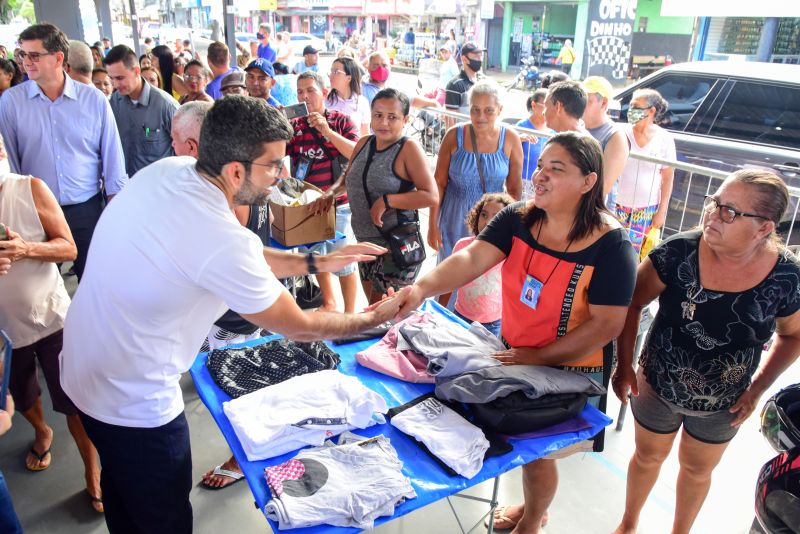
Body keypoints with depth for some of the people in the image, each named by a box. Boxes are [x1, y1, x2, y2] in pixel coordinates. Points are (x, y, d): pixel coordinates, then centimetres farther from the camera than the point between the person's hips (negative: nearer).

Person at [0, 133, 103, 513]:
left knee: (75, 402, 4)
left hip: (50, 317, -2)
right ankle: (41, 432, 57)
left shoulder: (32, 190, -13)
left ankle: (92, 475, 23)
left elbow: (69, 248, -10)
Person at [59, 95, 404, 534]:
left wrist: (315, 263, 2)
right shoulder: (221, 239, -33)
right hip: (131, 400, -8)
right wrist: (374, 317, -5)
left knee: (123, 491, 31)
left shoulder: (167, 169, -9)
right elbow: (297, 327, -18)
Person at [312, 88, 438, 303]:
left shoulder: (408, 148, -15)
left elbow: (431, 196, -22)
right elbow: (348, 177, 21)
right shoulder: (364, 143, 5)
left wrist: (387, 201, -25)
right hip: (365, 242, 7)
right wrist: (331, 192, 2)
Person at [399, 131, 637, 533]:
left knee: (537, 451, 12)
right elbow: (471, 260, -23)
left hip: (569, 370, -5)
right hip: (516, 356, 5)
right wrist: (422, 289, -41)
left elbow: (606, 324, -22)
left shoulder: (610, 244, -23)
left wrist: (540, 357, -23)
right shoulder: (517, 219, -11)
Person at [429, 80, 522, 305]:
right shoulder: (455, 136, -9)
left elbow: (514, 189, 2)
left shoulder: (510, 139, -7)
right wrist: (433, 224, -3)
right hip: (455, 218, 0)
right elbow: (439, 183, -3)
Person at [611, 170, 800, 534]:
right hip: (657, 388, -1)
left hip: (722, 405, 1)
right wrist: (624, 365, -12)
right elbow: (630, 303, -13)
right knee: (648, 456, 23)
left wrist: (757, 388, -6)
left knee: (697, 470, 25)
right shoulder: (679, 252, -25)